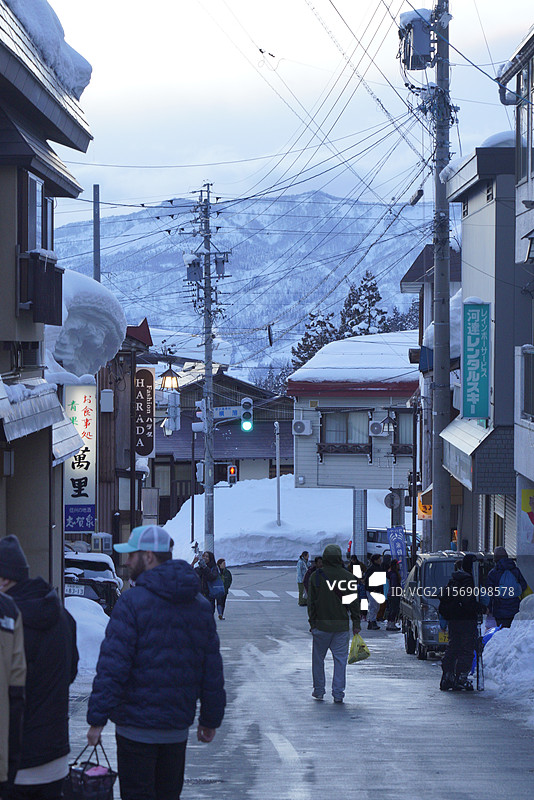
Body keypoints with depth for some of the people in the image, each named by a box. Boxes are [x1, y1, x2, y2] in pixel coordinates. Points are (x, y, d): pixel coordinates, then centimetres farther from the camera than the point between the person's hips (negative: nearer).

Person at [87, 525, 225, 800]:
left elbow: (112, 667, -16)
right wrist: (210, 719, 20)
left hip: (137, 726, -6)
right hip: (178, 726, 6)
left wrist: (97, 718, -13)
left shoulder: (132, 602, -12)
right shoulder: (199, 605, 9)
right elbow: (213, 671, 13)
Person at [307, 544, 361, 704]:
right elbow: (354, 602, 1)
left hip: (321, 625, 0)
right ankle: (338, 693, 1)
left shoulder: (316, 576, -3)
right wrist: (356, 623, 8)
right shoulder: (348, 577, -2)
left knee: (318, 658, 14)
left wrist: (312, 622, 7)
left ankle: (319, 690, 18)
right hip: (342, 625, 0)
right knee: (340, 659, 4)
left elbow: (311, 602, 0)